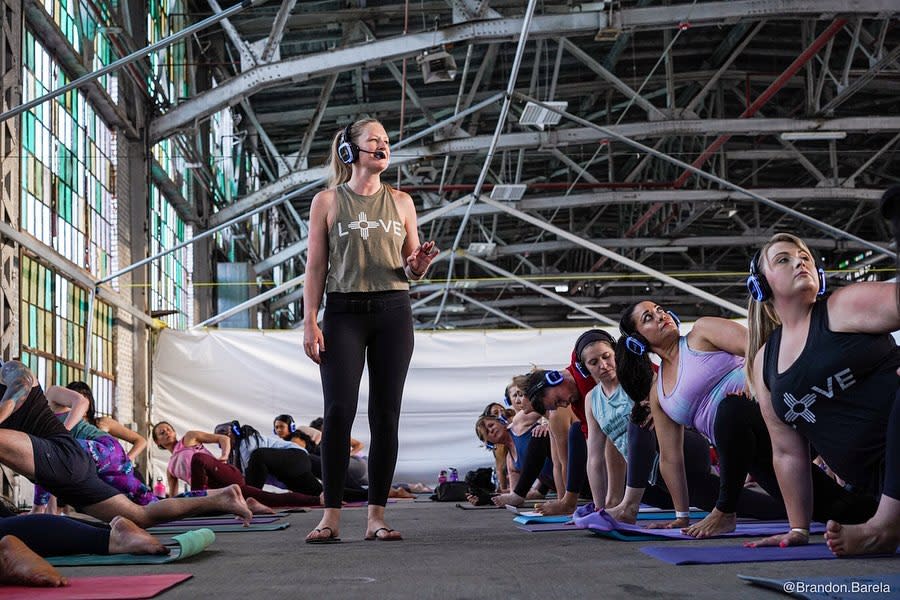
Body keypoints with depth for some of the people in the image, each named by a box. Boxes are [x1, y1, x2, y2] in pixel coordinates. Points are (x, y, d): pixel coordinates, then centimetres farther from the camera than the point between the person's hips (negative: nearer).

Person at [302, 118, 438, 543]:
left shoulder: (401, 202, 13)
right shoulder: (327, 202, 7)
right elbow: (315, 268, 4)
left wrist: (419, 264, -7)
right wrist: (309, 322, -5)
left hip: (393, 312, 2)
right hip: (344, 312, -2)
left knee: (386, 415, -1)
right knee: (339, 412, -10)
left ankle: (376, 515, 3)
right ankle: (331, 515, -6)